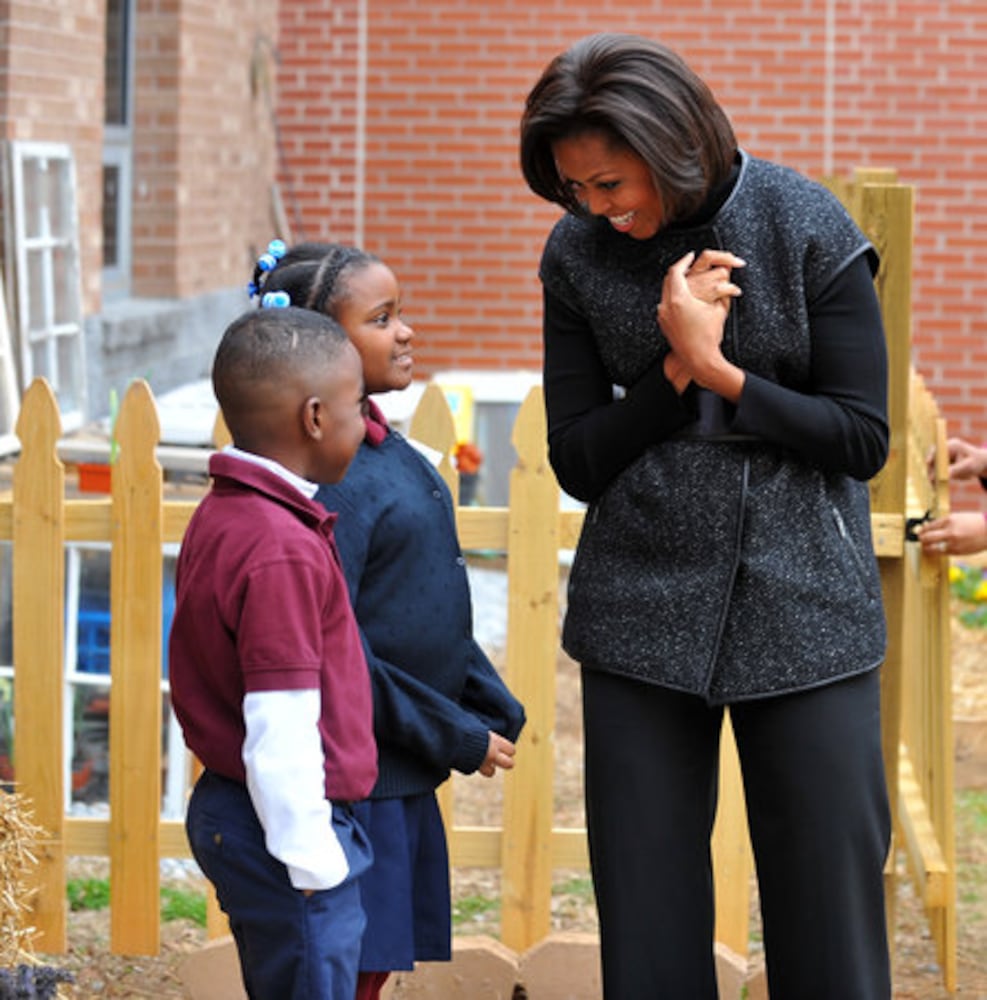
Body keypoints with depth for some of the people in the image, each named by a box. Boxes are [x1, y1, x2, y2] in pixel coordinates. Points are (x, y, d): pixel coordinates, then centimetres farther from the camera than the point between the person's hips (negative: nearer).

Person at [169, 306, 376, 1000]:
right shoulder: (281, 551, -22)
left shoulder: (221, 516, 9)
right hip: (281, 825, -10)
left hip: (227, 811, 10)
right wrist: (311, 859, -18)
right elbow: (282, 729, -24)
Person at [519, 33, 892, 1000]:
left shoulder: (808, 228, -8)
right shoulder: (576, 256, -1)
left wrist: (718, 372, -17)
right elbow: (577, 463, 0)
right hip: (643, 614, 2)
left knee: (829, 889, 2)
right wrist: (676, 368, -15)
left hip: (802, 610, -2)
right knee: (647, 915, 5)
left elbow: (862, 439, -7)